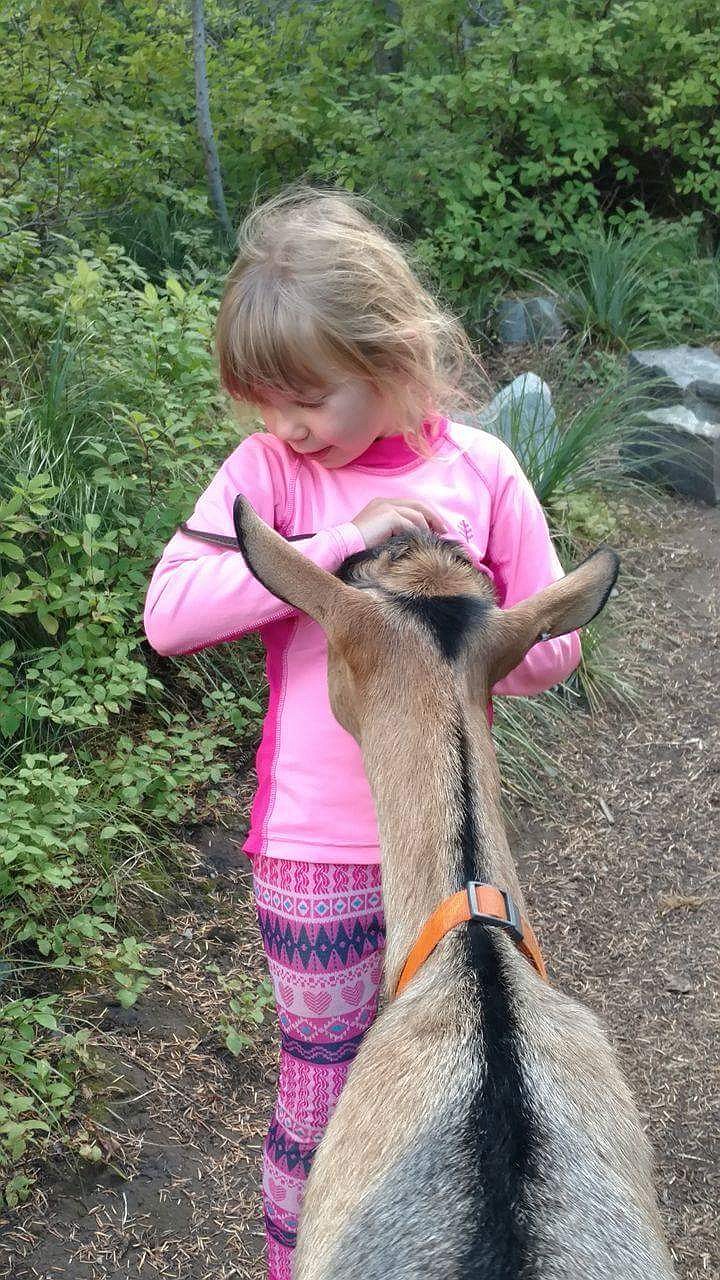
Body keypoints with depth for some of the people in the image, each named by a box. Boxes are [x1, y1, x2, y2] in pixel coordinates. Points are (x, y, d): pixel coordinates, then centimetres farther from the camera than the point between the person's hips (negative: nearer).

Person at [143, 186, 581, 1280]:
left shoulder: (480, 469, -6)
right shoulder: (269, 467, -9)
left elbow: (552, 644, -3)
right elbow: (168, 614, -22)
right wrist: (339, 542, -26)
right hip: (317, 855, -2)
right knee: (320, 1099, 13)